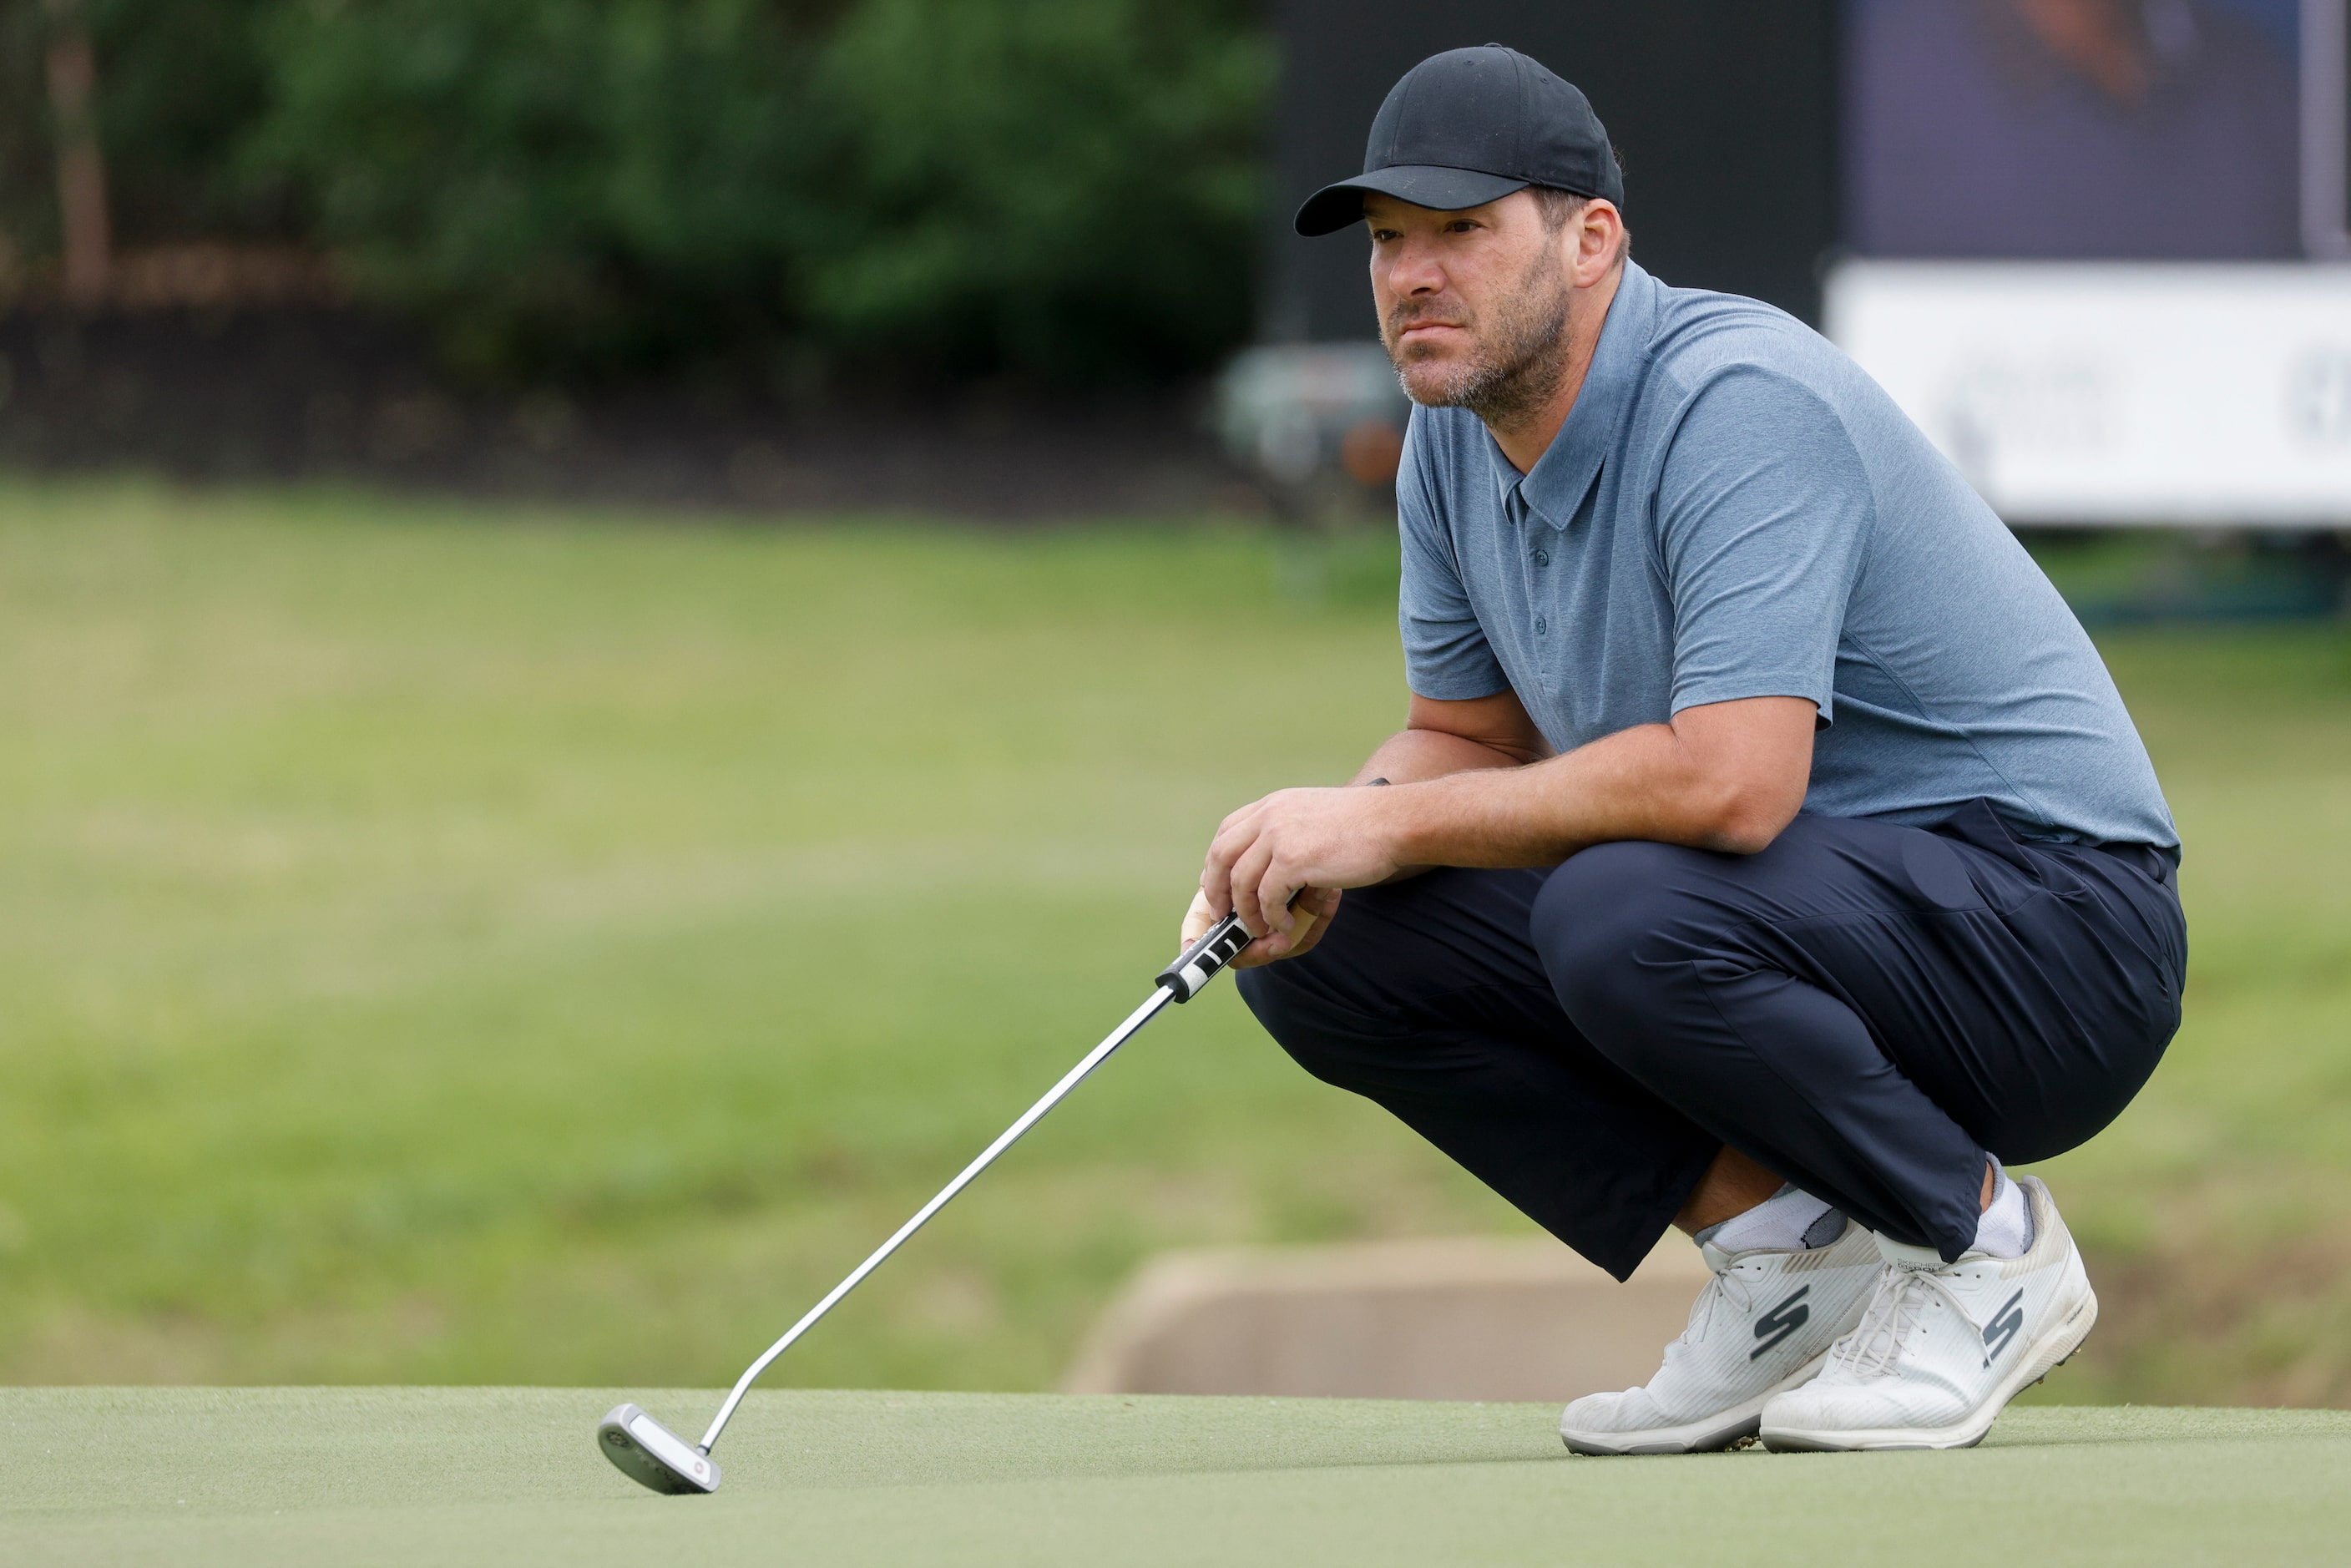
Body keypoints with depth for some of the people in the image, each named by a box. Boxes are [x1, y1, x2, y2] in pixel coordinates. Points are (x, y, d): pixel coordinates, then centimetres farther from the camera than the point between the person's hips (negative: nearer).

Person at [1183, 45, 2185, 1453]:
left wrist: (1395, 823, -25)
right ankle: (1783, 1244, 1)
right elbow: (1470, 736, 14)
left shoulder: (1740, 403, -24)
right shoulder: (1457, 443, 4)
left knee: (1623, 911, -37)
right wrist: (1325, 840, -9)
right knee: (1321, 949, -4)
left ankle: (1983, 1240, -12)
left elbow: (1733, 778, -35)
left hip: (2049, 908, -9)